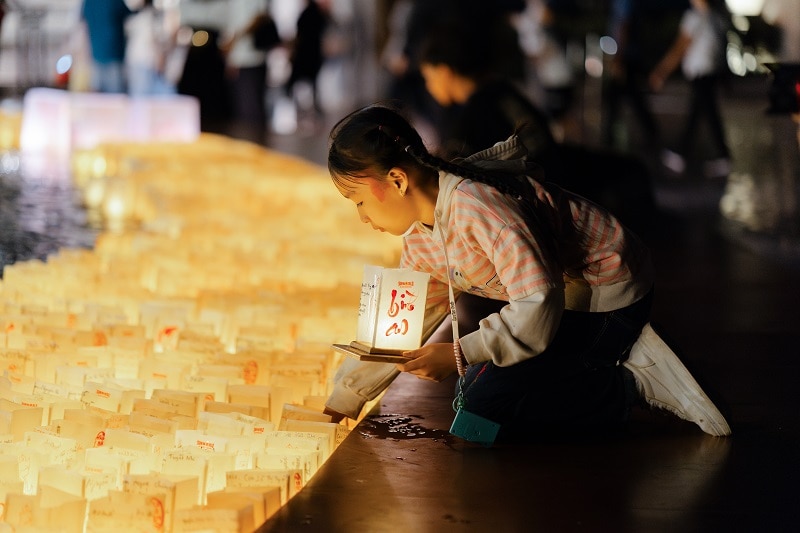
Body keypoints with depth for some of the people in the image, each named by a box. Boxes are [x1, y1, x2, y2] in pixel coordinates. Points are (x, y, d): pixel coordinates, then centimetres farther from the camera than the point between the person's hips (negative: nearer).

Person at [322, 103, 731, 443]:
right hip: (566, 298, 10)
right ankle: (619, 360, 11)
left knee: (484, 406, -15)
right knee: (472, 389, 11)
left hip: (609, 297, -10)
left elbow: (539, 304, -34)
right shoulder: (421, 241, 2)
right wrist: (344, 397, 11)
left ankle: (632, 383, -8)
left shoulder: (477, 206, -30)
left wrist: (460, 354, -31)